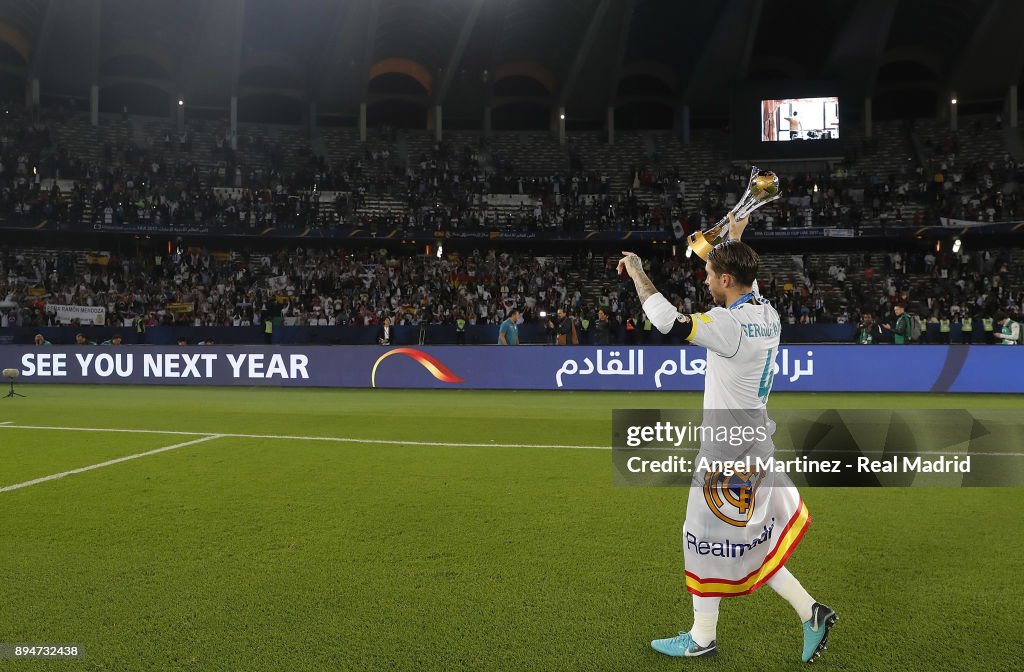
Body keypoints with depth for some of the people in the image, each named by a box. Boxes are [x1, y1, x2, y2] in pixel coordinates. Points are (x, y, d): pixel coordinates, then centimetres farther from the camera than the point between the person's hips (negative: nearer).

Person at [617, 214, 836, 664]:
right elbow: (747, 282, 27)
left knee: (709, 537, 6)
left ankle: (702, 639, 21)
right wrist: (735, 240, 36)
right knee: (747, 539, 20)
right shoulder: (767, 315, 4)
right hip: (757, 442, 9)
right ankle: (810, 613, 20)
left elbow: (668, 322, -31)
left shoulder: (729, 324, -22)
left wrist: (637, 272, -17)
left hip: (728, 450, -9)